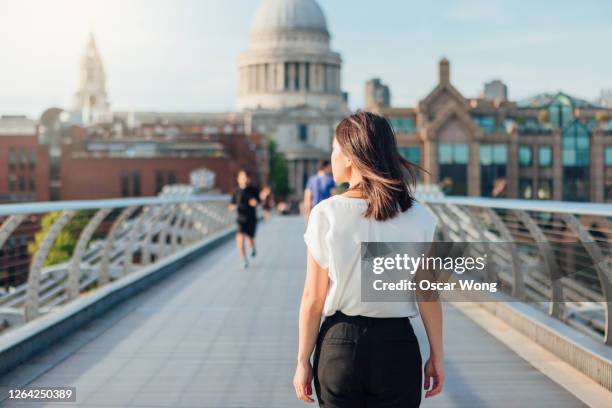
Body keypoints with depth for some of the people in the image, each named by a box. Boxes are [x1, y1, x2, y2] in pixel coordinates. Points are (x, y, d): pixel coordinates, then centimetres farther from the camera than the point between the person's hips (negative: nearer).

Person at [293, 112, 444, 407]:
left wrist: (303, 360, 4)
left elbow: (313, 298, -6)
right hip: (397, 347, 1)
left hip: (339, 345, 0)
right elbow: (428, 296, -3)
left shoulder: (326, 214, -9)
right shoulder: (418, 217, -6)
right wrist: (436, 356, 9)